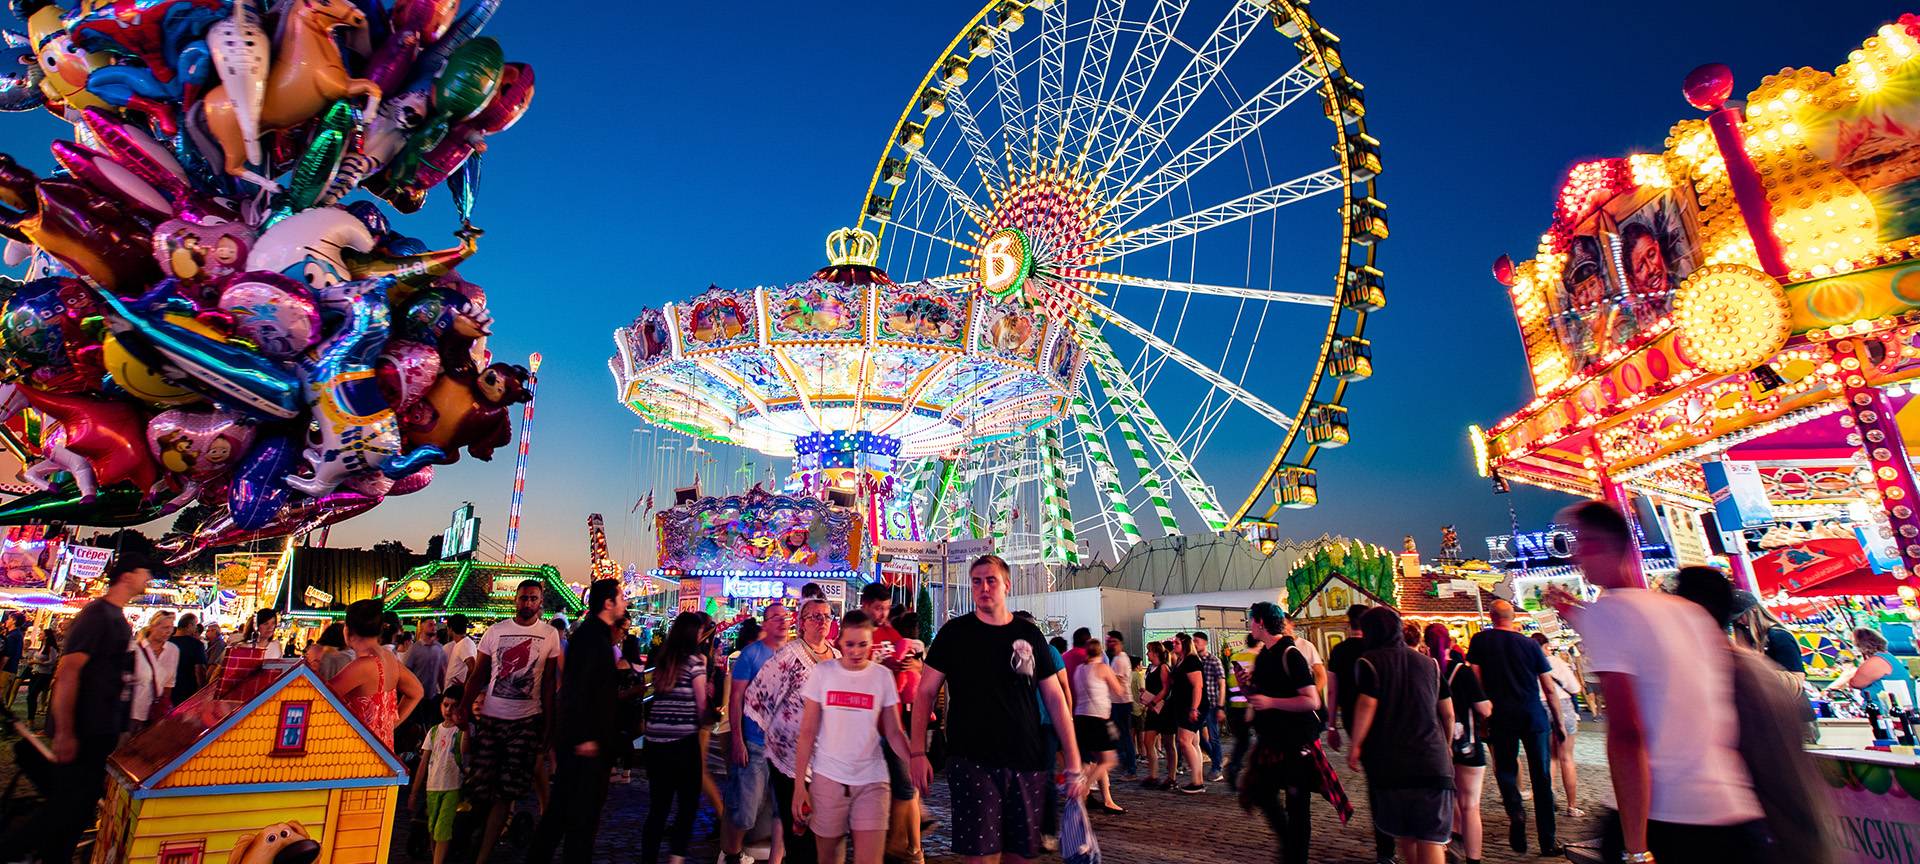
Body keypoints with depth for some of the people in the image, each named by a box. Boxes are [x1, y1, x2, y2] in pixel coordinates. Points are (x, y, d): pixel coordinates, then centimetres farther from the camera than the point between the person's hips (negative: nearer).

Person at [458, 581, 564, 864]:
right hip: (490, 717, 1)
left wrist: (547, 722, 0)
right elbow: (479, 673, 5)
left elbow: (549, 681, 3)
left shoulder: (549, 635, 0)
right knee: (480, 787, 4)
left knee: (506, 792, -1)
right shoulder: (495, 631, 1)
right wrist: (465, 703, -9)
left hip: (527, 721, -1)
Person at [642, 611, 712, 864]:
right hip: (683, 740, -5)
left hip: (655, 740, 5)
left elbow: (658, 695, 11)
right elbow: (701, 704, -6)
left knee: (659, 804, 14)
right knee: (688, 802, 7)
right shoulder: (695, 661, -7)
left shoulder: (661, 660, 9)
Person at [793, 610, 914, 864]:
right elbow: (807, 731, 1)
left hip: (872, 780, 0)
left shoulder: (883, 676, 0)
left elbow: (893, 732, 2)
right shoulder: (822, 672, -1)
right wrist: (799, 782, -3)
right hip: (827, 777, 0)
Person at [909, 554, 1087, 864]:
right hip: (972, 762, -2)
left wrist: (1074, 764, 1)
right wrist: (918, 752, -9)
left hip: (1027, 764, 3)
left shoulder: (1029, 635, 4)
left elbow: (1055, 699, 6)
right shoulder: (955, 633, -1)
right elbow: (925, 692, 0)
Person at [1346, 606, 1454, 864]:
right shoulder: (1428, 662, 10)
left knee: (1402, 833, 17)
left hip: (1389, 760, -2)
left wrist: (1355, 746, -5)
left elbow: (1366, 706, -13)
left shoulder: (1370, 662, -3)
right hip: (1431, 760, 2)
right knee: (1431, 838, 0)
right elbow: (1448, 712, 13)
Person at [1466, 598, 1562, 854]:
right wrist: (1558, 723, 13)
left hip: (1502, 716, -1)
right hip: (1534, 715, 1)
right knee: (1541, 777, 9)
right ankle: (1547, 841, 12)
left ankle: (1515, 812, -13)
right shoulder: (1530, 644, 4)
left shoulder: (1480, 641, 1)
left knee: (1505, 768, 14)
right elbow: (1549, 689, 5)